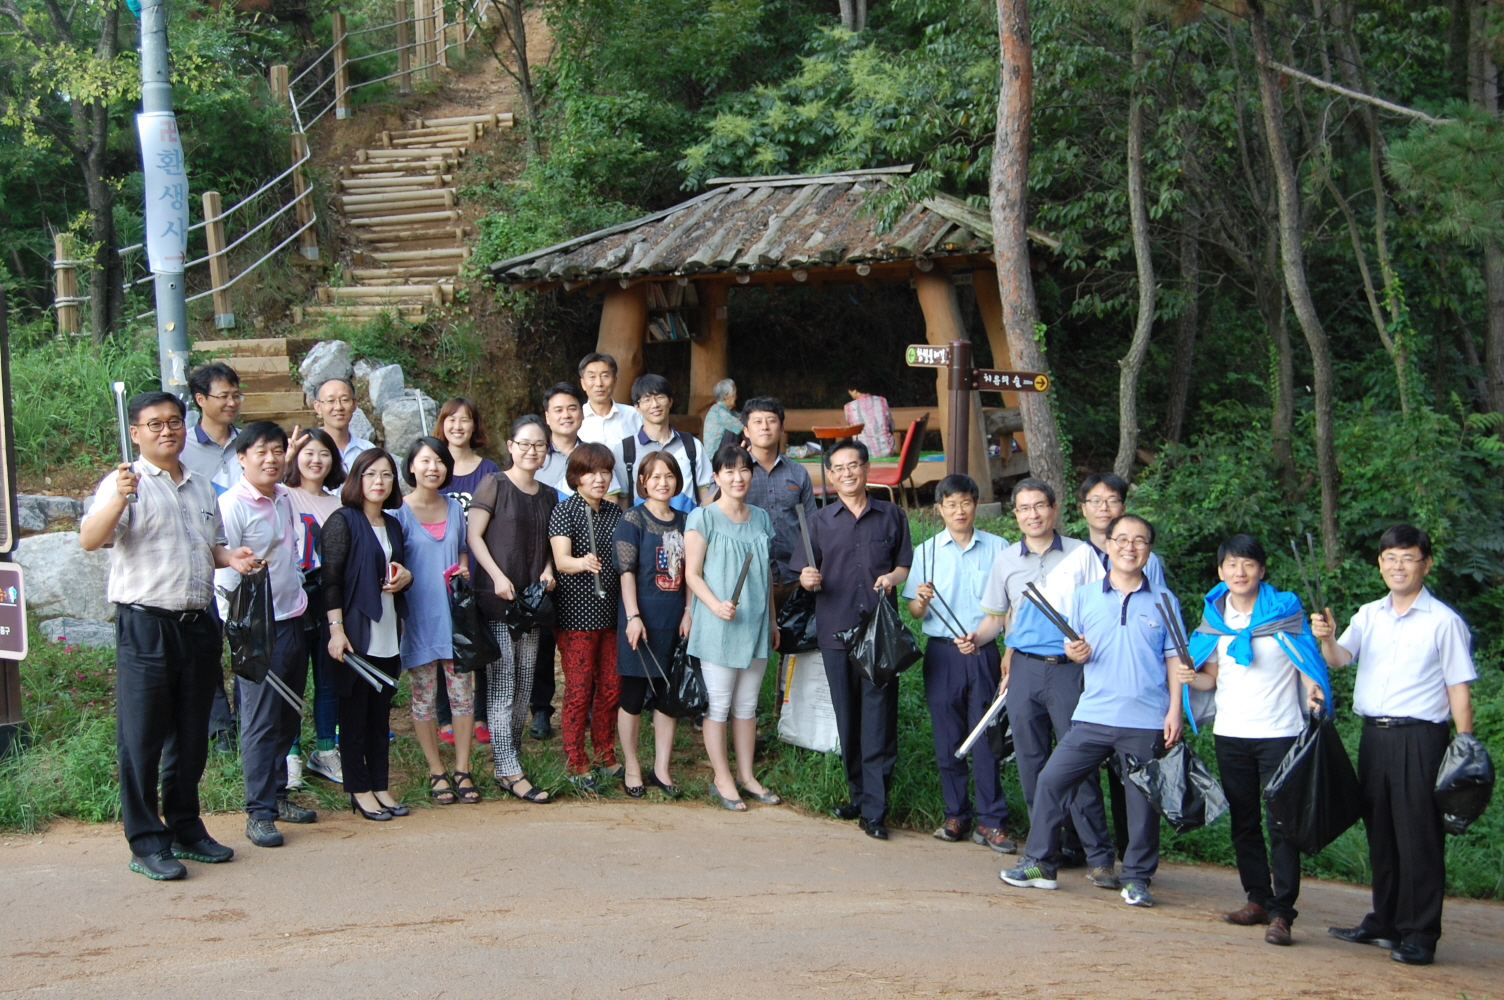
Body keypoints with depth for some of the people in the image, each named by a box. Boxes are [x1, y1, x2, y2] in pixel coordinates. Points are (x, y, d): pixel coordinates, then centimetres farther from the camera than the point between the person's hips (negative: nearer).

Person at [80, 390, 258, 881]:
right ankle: (147, 843, 4)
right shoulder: (126, 483, -4)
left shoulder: (201, 488, 17)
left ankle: (186, 829, 25)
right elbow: (90, 540, -18)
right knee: (142, 738, -2)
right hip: (145, 624, -6)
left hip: (198, 624, 7)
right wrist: (119, 497, -35)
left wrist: (230, 557, 7)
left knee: (191, 738, 13)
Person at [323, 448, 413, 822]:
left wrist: (405, 577, 4)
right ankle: (359, 790, 7)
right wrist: (336, 629, -19)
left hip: (388, 632, 7)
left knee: (381, 713, 10)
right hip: (356, 632, -7)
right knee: (354, 712, 1)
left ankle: (380, 786, 16)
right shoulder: (343, 521, -7)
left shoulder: (392, 525, 14)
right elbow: (331, 579, -12)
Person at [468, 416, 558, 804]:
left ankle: (504, 763, 17)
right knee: (502, 688, -7)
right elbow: (473, 536, -7)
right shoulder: (494, 485, -3)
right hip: (497, 599, -6)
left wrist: (548, 570, 1)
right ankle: (510, 772, -6)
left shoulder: (548, 495, 14)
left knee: (524, 688, 8)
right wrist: (498, 577, -16)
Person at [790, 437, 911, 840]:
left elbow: (906, 565, 13)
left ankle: (874, 809, -6)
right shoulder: (820, 521, 11)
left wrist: (892, 577, -9)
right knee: (848, 720, 7)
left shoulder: (891, 516, 9)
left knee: (878, 719, -7)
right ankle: (859, 795, 19)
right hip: (836, 631, 2)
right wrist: (808, 579, -13)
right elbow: (805, 574, 10)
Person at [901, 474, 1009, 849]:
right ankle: (956, 814, 16)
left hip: (983, 653, -1)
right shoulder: (927, 551, 6)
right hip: (942, 653, 1)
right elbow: (915, 613, 5)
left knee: (986, 737, -2)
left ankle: (990, 821, 2)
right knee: (948, 737, 5)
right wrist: (921, 600, -17)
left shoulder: (996, 548, 5)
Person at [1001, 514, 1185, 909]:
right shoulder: (1085, 597, 9)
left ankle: (1137, 878, 16)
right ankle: (1039, 863, 8)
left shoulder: (1164, 601, 5)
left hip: (1146, 721, -2)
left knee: (1143, 799, 2)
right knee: (1051, 780, -3)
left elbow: (1174, 660, 5)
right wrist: (1075, 652, -11)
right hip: (1093, 714, 2)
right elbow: (1074, 649, 13)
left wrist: (1175, 709, -2)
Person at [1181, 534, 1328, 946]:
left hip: (1279, 732, -4)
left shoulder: (1285, 611, -3)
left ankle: (1282, 912, -8)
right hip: (1230, 734, 5)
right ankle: (1258, 900, 20)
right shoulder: (1214, 616, 8)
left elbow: (1308, 665, -2)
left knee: (1282, 823, -8)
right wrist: (1190, 677, -9)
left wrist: (1313, 691, -22)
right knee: (1243, 822, 10)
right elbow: (1211, 676, 13)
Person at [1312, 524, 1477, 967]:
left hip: (1419, 738, -5)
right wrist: (1327, 638, -22)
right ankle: (1384, 924, 24)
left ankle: (1419, 935, 1)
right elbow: (1339, 658, 1)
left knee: (1418, 836, -4)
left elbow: (1459, 689, -4)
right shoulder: (1368, 615, 13)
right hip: (1373, 735, 5)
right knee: (1379, 831, 13)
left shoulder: (1444, 622, -2)